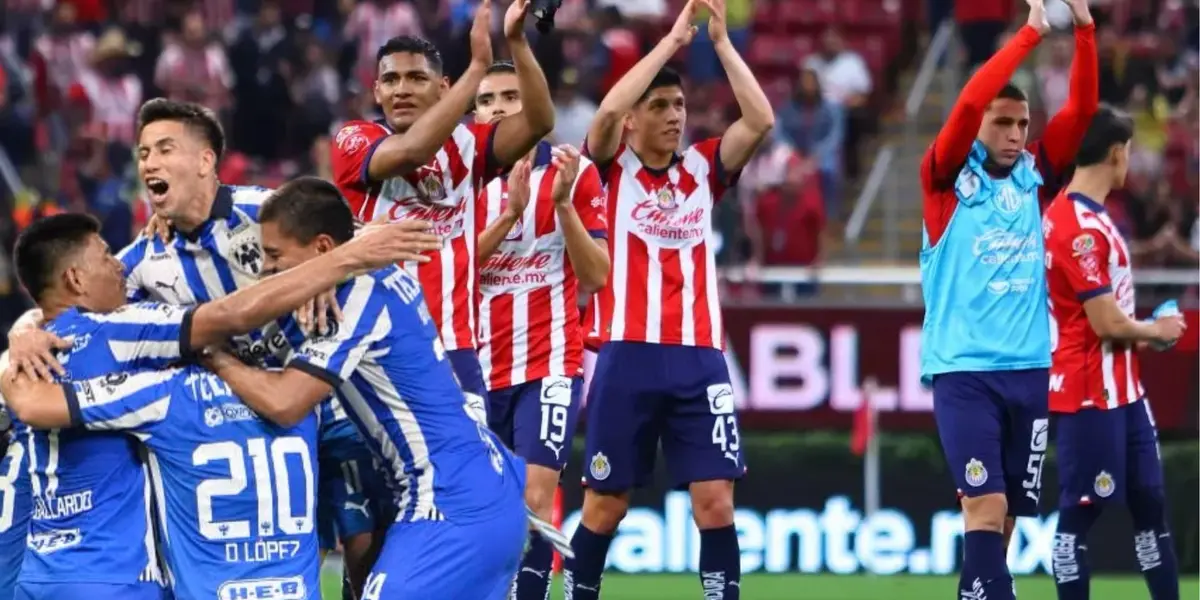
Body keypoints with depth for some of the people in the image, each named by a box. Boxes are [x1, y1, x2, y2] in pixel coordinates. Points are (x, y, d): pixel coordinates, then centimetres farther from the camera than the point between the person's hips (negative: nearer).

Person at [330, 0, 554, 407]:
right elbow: (410, 151, -21)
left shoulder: (464, 145, 9)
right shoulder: (353, 141, -1)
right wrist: (478, 65, -23)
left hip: (453, 348, 2)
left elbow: (538, 122, -5)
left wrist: (517, 42, -19)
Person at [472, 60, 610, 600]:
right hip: (480, 365, 3)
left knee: (534, 497, -14)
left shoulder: (575, 173, -1)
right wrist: (508, 211, -18)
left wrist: (563, 202, -19)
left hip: (549, 361, -3)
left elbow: (595, 276, -5)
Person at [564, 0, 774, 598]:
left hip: (700, 358, 2)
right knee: (605, 503, 5)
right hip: (628, 357, -2)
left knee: (715, 499, -6)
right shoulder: (613, 167, 4)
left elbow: (761, 120, -2)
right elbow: (608, 108, -16)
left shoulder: (703, 167, 12)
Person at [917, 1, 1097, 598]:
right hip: (964, 370, -5)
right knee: (985, 504, -15)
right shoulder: (948, 179, -1)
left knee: (1009, 511, 6)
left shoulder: (1034, 177, 11)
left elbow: (1081, 107, 3)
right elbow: (968, 103, -15)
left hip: (1029, 369, 5)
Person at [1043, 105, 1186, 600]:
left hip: (1121, 388, 10)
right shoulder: (1080, 227, -20)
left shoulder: (1088, 217, 12)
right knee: (1081, 509, -3)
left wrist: (1140, 333, 9)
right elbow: (1106, 322, -21)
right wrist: (1156, 331, -4)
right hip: (1089, 392, -10)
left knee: (1150, 500, 12)